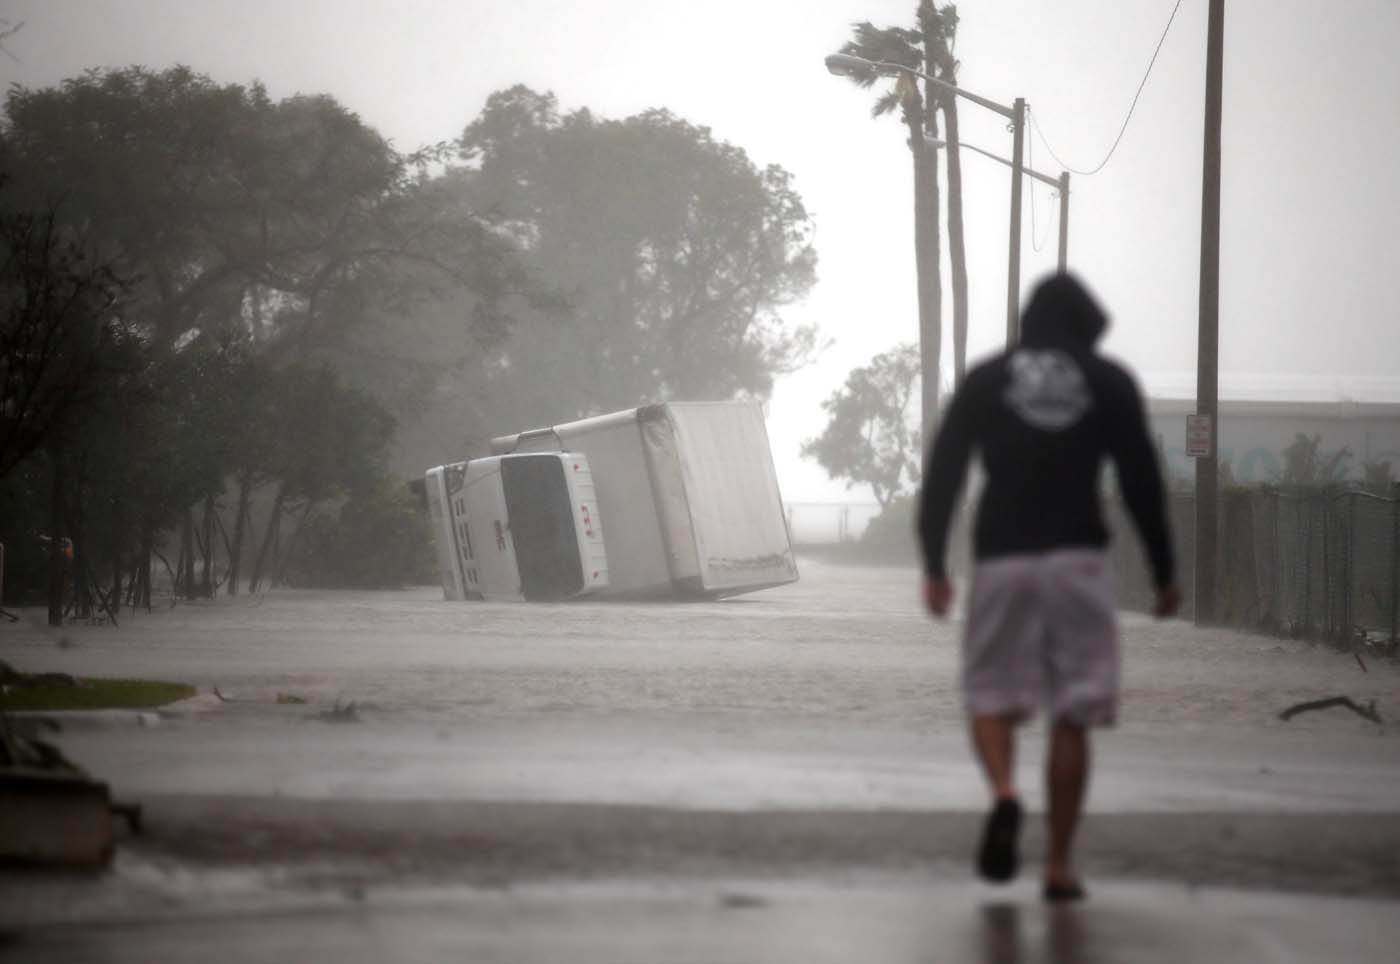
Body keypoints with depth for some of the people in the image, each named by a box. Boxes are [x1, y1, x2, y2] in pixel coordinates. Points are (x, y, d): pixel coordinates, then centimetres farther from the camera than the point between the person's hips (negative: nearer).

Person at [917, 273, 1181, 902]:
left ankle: (1003, 792, -20)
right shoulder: (1110, 383, 7)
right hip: (1079, 559, 0)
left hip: (1001, 559, 0)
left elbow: (942, 473, 3)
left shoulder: (985, 380, 9)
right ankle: (1059, 865, 2)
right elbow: (1141, 482, 3)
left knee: (991, 694, 11)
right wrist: (1164, 572, 9)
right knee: (1071, 716, 4)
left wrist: (934, 565, 6)